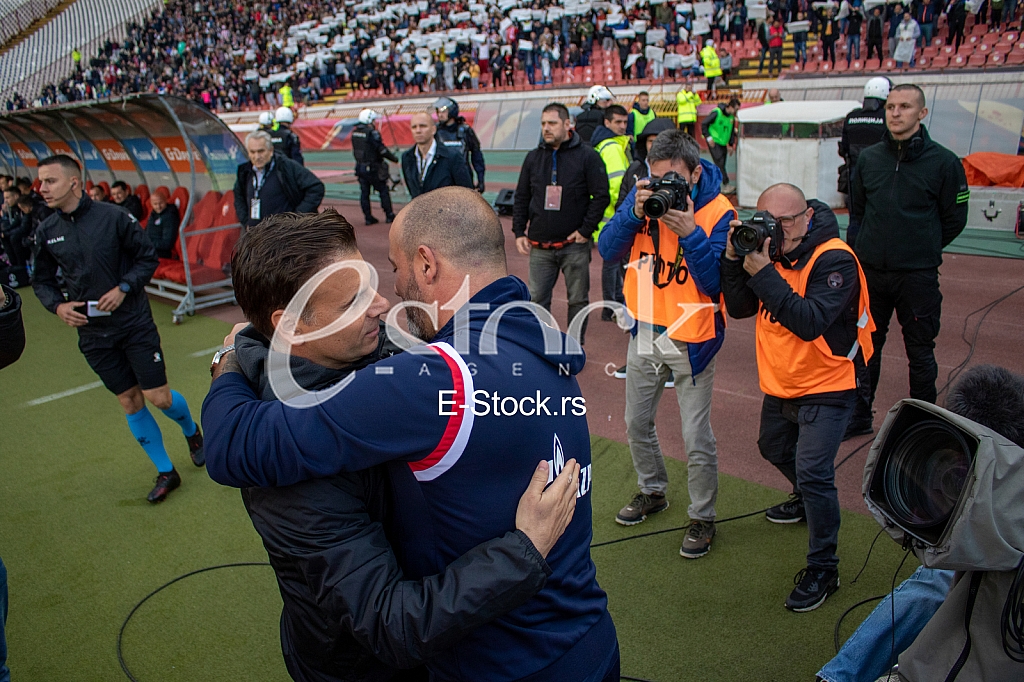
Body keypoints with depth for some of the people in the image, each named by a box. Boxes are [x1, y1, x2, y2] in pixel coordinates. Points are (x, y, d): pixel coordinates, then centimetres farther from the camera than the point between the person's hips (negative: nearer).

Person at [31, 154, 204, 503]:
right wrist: (58, 305, -8)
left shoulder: (114, 217, -10)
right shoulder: (46, 232, 1)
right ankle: (166, 473, 22)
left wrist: (124, 288, -17)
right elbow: (42, 280, 10)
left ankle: (192, 432, 31)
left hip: (135, 323, -3)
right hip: (93, 334, 4)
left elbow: (148, 257, -3)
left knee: (159, 398, -4)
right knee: (130, 403, 8)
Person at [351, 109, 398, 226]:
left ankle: (368, 217, 12)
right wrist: (395, 159, -6)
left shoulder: (354, 132, 6)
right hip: (372, 168, -6)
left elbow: (355, 150, 12)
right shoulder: (372, 133, -17)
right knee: (383, 191, 6)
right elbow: (382, 150, -17)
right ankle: (389, 215, 11)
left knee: (364, 192, 9)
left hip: (360, 167, 7)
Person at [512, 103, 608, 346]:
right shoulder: (533, 157, 9)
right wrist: (519, 232, 6)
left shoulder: (587, 156, -3)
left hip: (575, 245, -3)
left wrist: (586, 230, -9)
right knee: (537, 298, 5)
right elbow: (521, 198, 14)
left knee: (578, 300, 7)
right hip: (539, 246, 3)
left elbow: (601, 196, -5)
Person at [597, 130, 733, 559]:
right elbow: (608, 250, -7)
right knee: (636, 423, 18)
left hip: (691, 340, -5)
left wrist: (690, 231, -30)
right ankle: (652, 492, 42)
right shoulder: (644, 195, -3)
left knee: (696, 438, 1)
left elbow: (716, 284, -21)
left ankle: (702, 517, 23)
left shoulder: (718, 212, -16)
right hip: (645, 333, 5)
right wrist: (634, 213, -23)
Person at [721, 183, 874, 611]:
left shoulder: (834, 259, -23)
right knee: (775, 448, 27)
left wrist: (764, 274, -38)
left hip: (826, 388, -8)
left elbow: (810, 322, -35)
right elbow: (739, 308, -7)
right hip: (780, 384, 8)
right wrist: (734, 260, -21)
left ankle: (822, 569, 2)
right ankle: (807, 500, 57)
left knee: (813, 472, -14)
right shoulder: (768, 248, -3)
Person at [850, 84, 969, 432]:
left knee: (920, 352, 7)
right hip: (871, 272, 3)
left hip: (918, 276, -3)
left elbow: (954, 220, 2)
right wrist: (878, 244, 10)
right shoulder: (868, 158, 3)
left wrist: (923, 250, 7)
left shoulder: (943, 162, -6)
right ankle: (859, 414, 29)